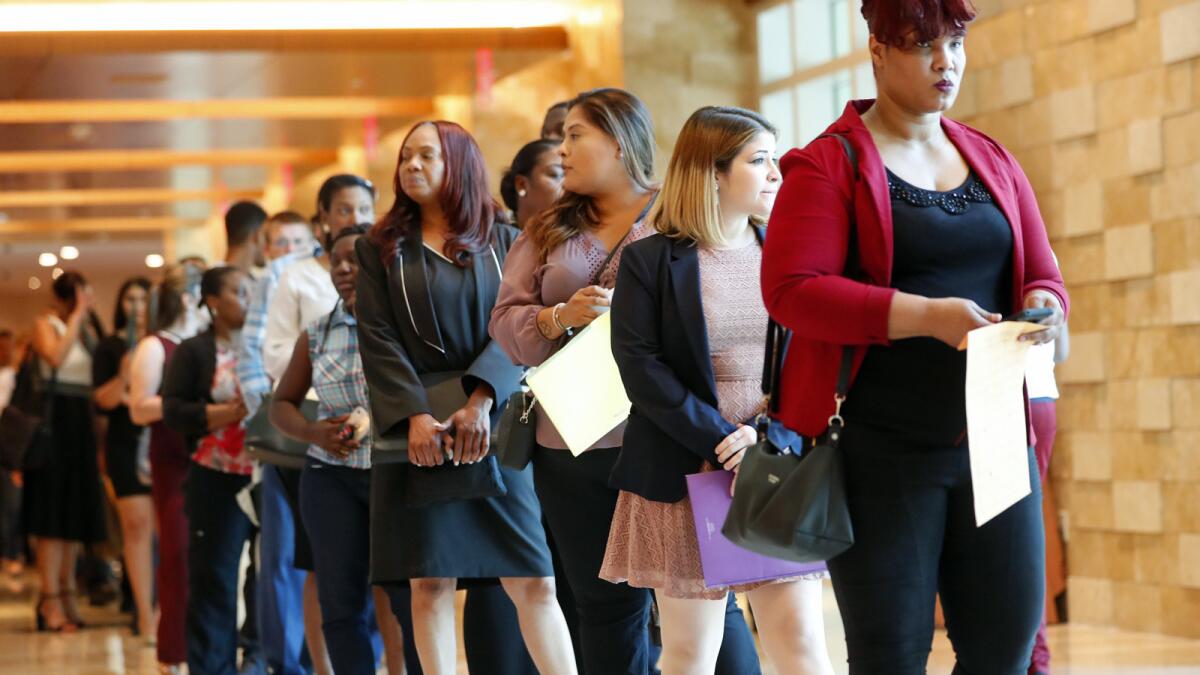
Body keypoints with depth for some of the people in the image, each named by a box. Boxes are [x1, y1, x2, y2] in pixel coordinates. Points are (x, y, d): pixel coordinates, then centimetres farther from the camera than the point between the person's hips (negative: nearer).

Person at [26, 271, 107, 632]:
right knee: (53, 512, -8)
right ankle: (51, 600, -8)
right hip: (54, 421, -7)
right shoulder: (46, 324, -3)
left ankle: (66, 594, 15)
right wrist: (76, 317, -18)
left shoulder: (90, 328, 14)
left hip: (81, 423, 7)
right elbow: (56, 356, -24)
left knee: (75, 512, 9)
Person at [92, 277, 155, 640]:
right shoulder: (110, 347, 8)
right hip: (126, 442, -1)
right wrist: (123, 378, -17)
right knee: (137, 522, -6)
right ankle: (144, 613, -4)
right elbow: (103, 400, 0)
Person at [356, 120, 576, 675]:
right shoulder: (380, 248, 10)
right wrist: (416, 415, -15)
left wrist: (480, 401, -19)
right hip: (417, 432, 0)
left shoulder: (502, 242, 9)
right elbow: (376, 339, -1)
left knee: (533, 580, -4)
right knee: (430, 582, -4)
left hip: (495, 428, 0)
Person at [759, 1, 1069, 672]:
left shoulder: (994, 163, 15)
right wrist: (926, 316, -22)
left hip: (993, 438, 5)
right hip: (883, 456, -5)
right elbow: (791, 289, -14)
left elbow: (1044, 277, 18)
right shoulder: (829, 164, -2)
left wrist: (1043, 307, -8)